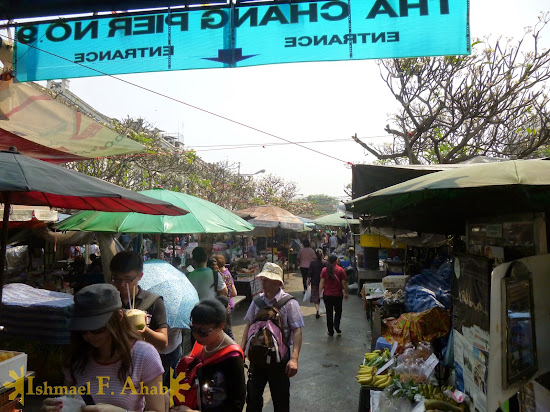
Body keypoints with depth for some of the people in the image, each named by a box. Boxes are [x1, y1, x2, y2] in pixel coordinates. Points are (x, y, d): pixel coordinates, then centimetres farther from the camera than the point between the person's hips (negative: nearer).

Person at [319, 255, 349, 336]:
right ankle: (336, 325, 0)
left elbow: (322, 283, -5)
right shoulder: (341, 270, -8)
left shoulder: (324, 270, -4)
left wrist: (320, 293, 2)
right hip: (338, 295, -1)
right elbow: (344, 283, -6)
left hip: (327, 295, 1)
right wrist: (346, 293, 5)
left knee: (329, 312, 9)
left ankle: (331, 331, 14)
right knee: (338, 311, 19)